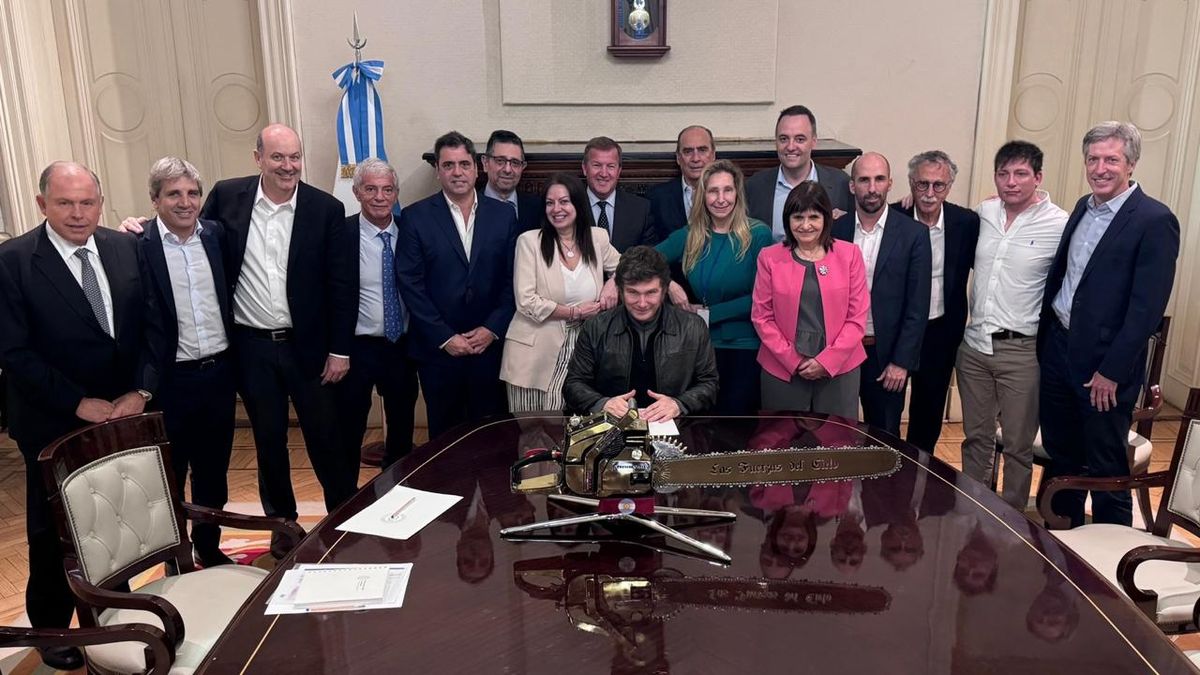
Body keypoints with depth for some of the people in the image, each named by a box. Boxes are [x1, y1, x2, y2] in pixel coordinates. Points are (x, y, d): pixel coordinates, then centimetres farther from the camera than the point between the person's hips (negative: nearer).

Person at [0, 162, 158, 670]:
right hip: (55, 425, -3)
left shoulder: (127, 249, 1)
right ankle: (51, 629, 33)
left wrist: (142, 389, -9)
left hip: (123, 413, 3)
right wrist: (78, 403, -14)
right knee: (53, 532, 13)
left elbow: (152, 324, 3)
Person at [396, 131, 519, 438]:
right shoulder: (415, 217, -2)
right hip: (438, 349, -1)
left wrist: (492, 329, -7)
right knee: (444, 435, 11)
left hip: (490, 345, 1)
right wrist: (445, 337, -10)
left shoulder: (503, 215, 4)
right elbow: (410, 284, -6)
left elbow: (512, 280, 3)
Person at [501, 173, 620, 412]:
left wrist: (614, 282, 0)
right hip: (534, 351, -2)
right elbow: (526, 301, -10)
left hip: (576, 347, 2)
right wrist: (575, 312, -10)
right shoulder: (529, 241, -5)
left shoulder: (597, 237, 5)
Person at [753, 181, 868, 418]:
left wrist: (826, 360, -9)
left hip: (838, 368, 0)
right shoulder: (769, 257, 0)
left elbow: (858, 316, -1)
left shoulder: (849, 254, 1)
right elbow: (761, 316, 0)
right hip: (782, 369, 0)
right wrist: (793, 360, -8)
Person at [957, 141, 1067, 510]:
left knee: (1018, 445, 8)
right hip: (974, 344, 5)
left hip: (1021, 350, -4)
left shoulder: (1060, 225, -11)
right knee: (976, 436, 16)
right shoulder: (984, 211, 4)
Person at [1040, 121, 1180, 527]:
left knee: (1106, 467, 6)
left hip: (1105, 363, -7)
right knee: (1060, 453, 18)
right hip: (1057, 347, 7)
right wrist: (1046, 336, 10)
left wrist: (1112, 371, -17)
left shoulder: (1155, 221, -13)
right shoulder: (1084, 207, 9)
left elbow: (1148, 308, -17)